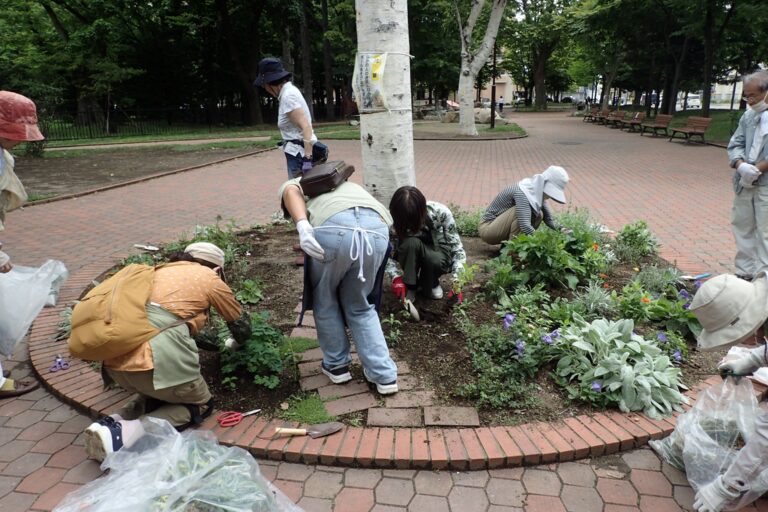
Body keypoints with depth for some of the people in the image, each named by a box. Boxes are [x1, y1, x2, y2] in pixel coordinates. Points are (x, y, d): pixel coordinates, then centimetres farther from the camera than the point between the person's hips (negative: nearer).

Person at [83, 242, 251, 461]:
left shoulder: (161, 271, 27)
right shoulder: (210, 278, 11)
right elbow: (241, 326, 23)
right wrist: (238, 343, 47)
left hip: (116, 363, 7)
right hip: (155, 363, -7)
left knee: (159, 391, 33)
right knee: (201, 405, 16)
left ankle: (115, 422, 8)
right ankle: (129, 432, -5)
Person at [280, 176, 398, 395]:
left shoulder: (296, 185, 33)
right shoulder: (347, 185, 46)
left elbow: (291, 193, 6)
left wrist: (302, 227, -11)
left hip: (334, 228, -4)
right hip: (377, 229, 4)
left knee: (324, 300, 24)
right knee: (360, 306, 25)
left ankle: (336, 365, 36)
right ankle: (384, 375, 23)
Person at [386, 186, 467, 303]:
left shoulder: (440, 212, -27)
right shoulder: (395, 221, -24)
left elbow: (456, 246, -22)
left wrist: (457, 281, -30)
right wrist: (396, 277, -32)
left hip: (438, 252, 0)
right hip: (411, 257, 0)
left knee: (436, 261, -37)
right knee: (411, 243, -35)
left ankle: (430, 283, -2)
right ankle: (410, 286, -15)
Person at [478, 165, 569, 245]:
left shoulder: (537, 193, 0)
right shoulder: (522, 192, -26)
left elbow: (549, 220, 5)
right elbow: (525, 226, -37)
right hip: (487, 227, -9)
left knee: (539, 215, -5)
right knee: (520, 210, -28)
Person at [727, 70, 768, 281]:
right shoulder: (748, 116, 10)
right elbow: (735, 145, 7)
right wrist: (741, 166, -12)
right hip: (745, 184, 6)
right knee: (743, 227, 12)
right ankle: (745, 272, 24)